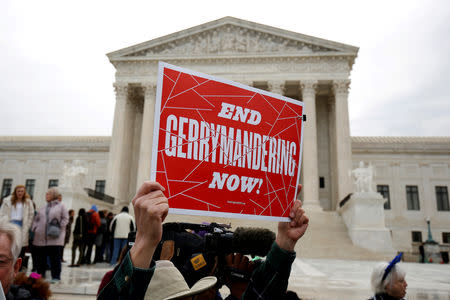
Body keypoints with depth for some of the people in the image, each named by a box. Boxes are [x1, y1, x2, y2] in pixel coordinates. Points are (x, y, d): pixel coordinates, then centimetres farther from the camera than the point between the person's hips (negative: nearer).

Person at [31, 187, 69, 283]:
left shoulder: (61, 206, 3)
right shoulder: (42, 208, 17)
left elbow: (65, 219, -1)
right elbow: (36, 219, 20)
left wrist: (59, 227, -11)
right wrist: (34, 228, 5)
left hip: (55, 237, -5)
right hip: (41, 237, 5)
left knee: (55, 257, -3)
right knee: (40, 257, 8)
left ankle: (56, 277, 4)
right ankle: (40, 275, 21)